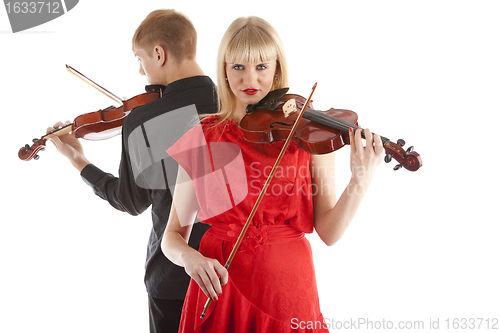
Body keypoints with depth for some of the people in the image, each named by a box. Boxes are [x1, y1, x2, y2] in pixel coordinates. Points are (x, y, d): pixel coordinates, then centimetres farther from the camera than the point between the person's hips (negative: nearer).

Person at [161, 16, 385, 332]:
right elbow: (173, 235, 3)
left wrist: (361, 181, -22)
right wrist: (189, 257, -18)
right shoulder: (201, 139, -1)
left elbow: (328, 232, -7)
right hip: (219, 293, 1)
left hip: (287, 290, 0)